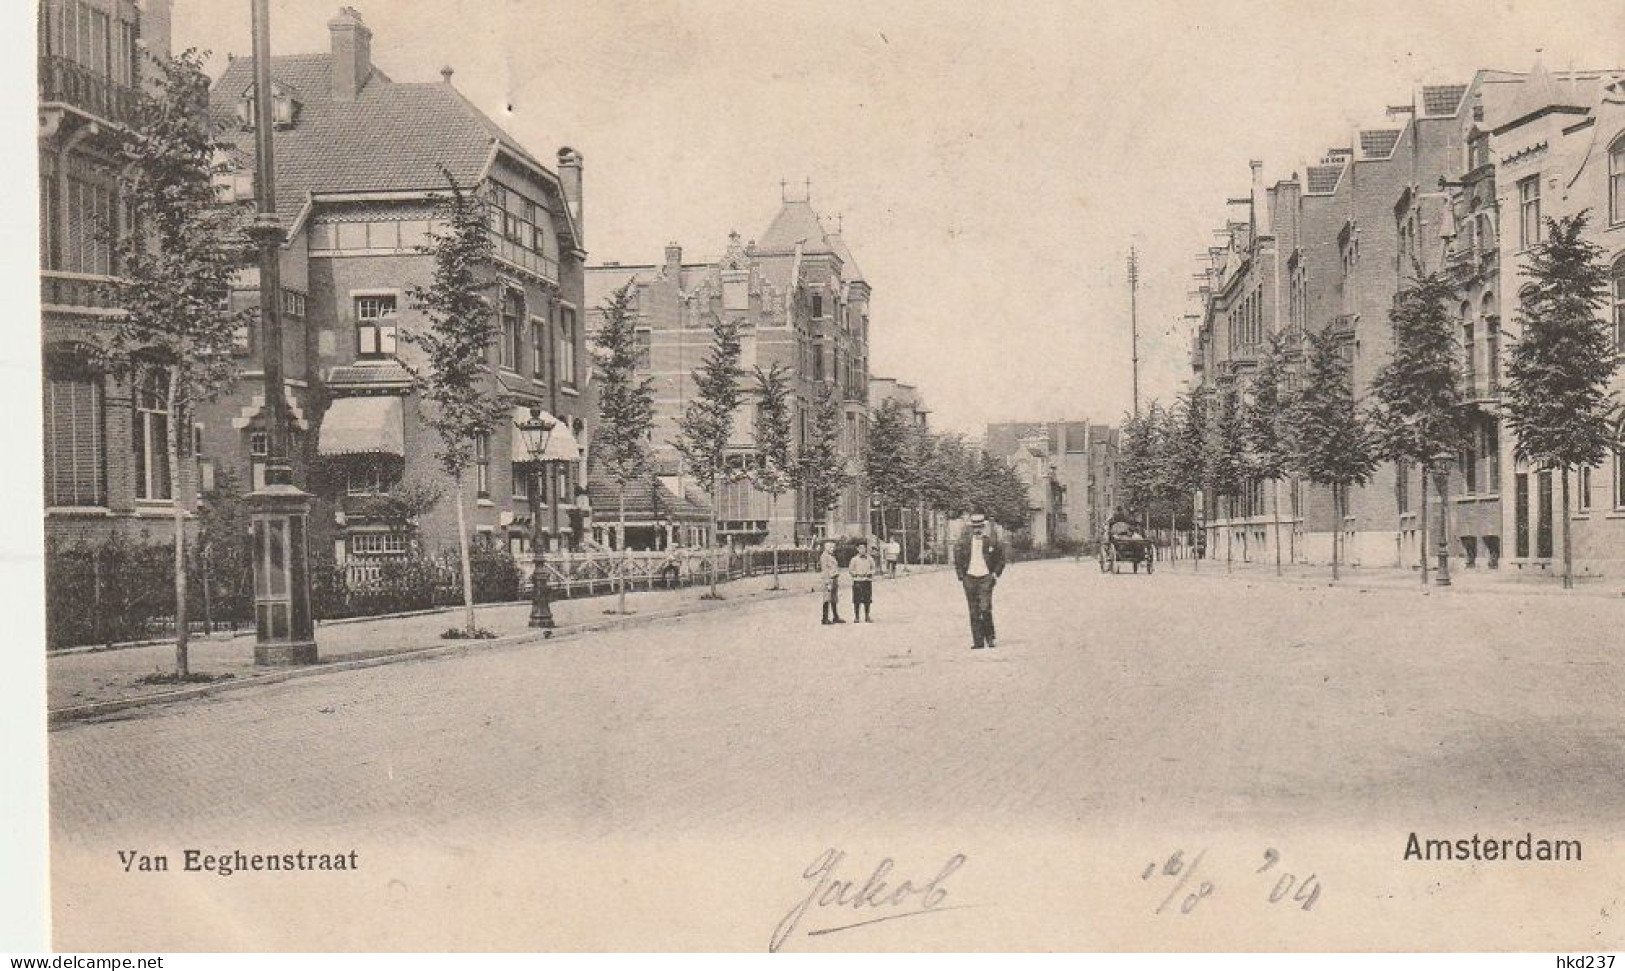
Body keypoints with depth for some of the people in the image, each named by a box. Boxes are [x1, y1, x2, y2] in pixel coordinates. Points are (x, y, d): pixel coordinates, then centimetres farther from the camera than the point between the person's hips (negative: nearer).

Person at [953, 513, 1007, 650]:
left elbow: (1001, 560, 12)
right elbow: (957, 561, 14)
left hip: (986, 578, -2)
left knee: (985, 608, -15)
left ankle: (989, 637, 4)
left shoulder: (992, 543, 1)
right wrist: (961, 577, 6)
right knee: (974, 612, 2)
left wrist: (996, 574, 2)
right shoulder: (964, 544, 4)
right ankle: (978, 642, 6)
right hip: (969, 579, 2)